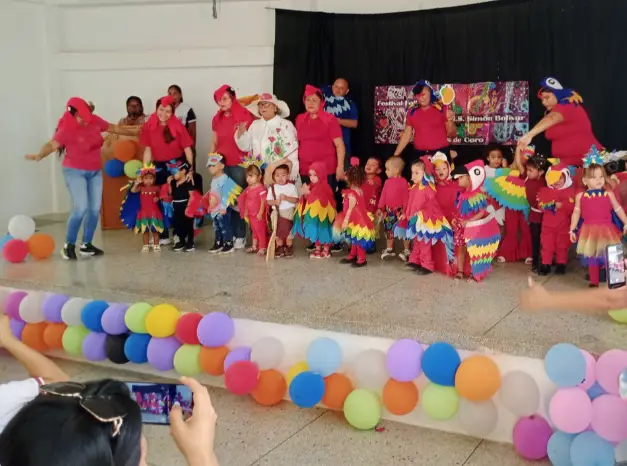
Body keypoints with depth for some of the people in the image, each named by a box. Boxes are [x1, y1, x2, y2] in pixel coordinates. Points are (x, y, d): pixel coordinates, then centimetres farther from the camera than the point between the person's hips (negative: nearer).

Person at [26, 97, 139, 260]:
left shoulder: (95, 121, -4)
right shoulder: (67, 129, -19)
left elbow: (114, 128, 12)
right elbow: (52, 144, -31)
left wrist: (134, 133, 22)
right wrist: (39, 155, -51)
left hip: (95, 172, 6)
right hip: (75, 172, -6)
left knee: (95, 209, 5)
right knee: (81, 208, -17)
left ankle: (86, 245, 18)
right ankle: (69, 245, -2)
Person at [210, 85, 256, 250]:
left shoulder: (244, 116, -3)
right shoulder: (217, 119, 13)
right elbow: (214, 143, 17)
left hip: (239, 165, -4)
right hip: (221, 165, 4)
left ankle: (240, 236, 5)